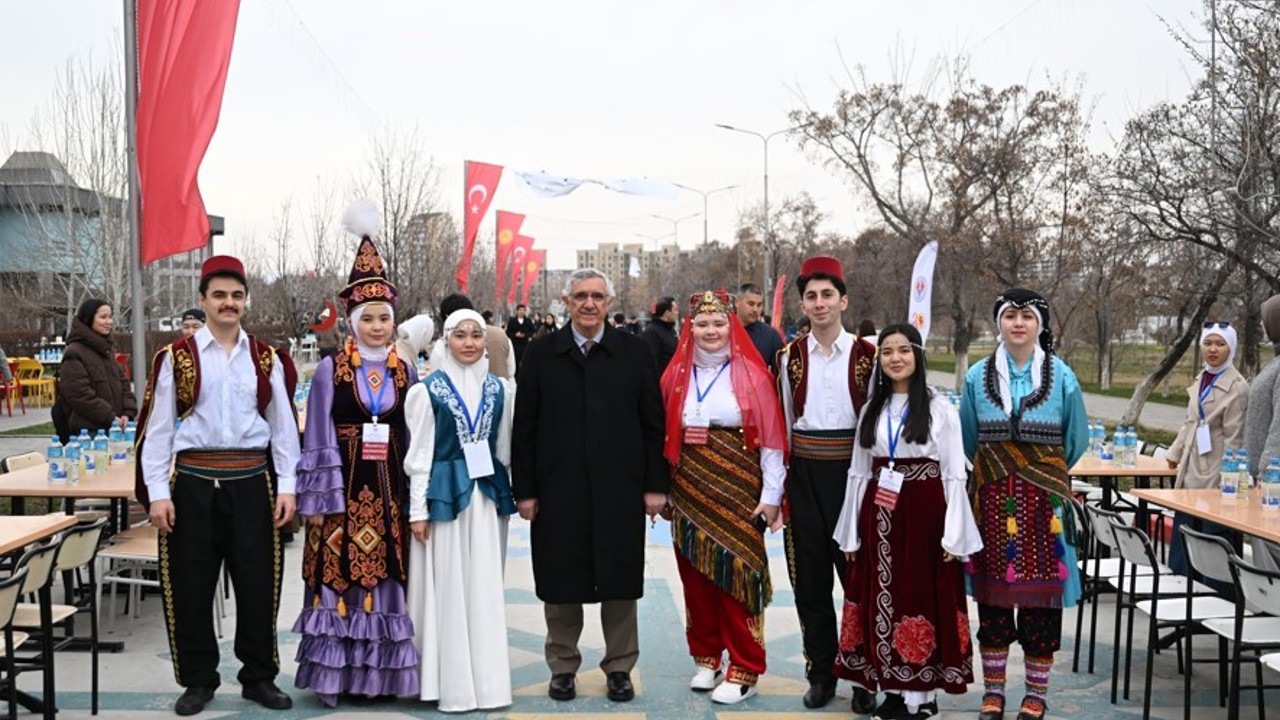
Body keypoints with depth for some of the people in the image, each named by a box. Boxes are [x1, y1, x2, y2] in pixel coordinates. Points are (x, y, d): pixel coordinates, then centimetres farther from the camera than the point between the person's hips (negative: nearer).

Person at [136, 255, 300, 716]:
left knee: (258, 584, 6)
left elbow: (284, 427, 7)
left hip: (252, 483, 1)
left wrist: (286, 486, 0)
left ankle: (259, 677, 22)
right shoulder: (176, 359, 2)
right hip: (193, 483, -1)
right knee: (191, 586, 6)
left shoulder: (267, 359, 7)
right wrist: (157, 493, -5)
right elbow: (158, 428, 1)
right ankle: (198, 681, 22)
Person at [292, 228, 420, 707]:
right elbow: (317, 439, -1)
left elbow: (414, 437, 10)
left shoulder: (406, 372, 8)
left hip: (390, 489, 3)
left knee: (387, 578, 5)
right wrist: (316, 500, -4)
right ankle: (339, 674, 11)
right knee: (340, 578, -1)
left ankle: (379, 674, 16)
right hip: (344, 487, -2)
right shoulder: (330, 370, 0)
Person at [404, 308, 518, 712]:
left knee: (486, 588, 7)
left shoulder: (500, 389, 8)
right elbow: (419, 453, -3)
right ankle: (452, 683, 11)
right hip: (446, 494, -3)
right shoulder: (428, 390, -3)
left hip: (488, 495, 3)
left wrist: (510, 493, 10)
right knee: (448, 589, 1)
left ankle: (488, 679, 16)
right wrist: (418, 509, -6)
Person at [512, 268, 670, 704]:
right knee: (560, 582, 8)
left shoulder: (634, 352, 3)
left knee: (620, 582, 8)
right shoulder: (541, 354, 3)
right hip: (558, 490, 0)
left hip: (619, 489, 0)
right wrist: (525, 490, -1)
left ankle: (620, 668, 23)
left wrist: (656, 485, -1)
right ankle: (562, 667, 25)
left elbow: (653, 424, 3)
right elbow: (525, 428, 3)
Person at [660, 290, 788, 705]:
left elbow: (771, 437, -3)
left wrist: (771, 495, -7)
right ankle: (706, 656, 22)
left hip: (738, 490, -3)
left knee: (737, 572, -3)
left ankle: (744, 669, 8)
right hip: (688, 491, 3)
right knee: (695, 573, 7)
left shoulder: (751, 374, -2)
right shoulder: (677, 375, 8)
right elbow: (664, 435, 9)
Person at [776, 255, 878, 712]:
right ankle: (820, 673, 20)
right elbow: (781, 424, 9)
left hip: (853, 472, -2)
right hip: (804, 474, 2)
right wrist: (778, 487, 7)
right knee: (810, 580, 7)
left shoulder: (867, 356, -1)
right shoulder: (790, 356, 5)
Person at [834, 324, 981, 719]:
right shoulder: (872, 408, 10)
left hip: (923, 516, -4)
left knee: (922, 598, 0)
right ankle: (893, 688, 18)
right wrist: (851, 533, 9)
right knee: (883, 600, 6)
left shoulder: (939, 408, -4)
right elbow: (858, 472, 11)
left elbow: (954, 475, -5)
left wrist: (954, 536, -9)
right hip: (880, 516, 4)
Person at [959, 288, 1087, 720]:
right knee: (992, 593, 4)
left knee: (1041, 595, 2)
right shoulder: (978, 376, 4)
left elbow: (1076, 441, 11)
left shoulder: (1061, 377, 1)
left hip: (1043, 501, -1)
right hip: (992, 499, 1)